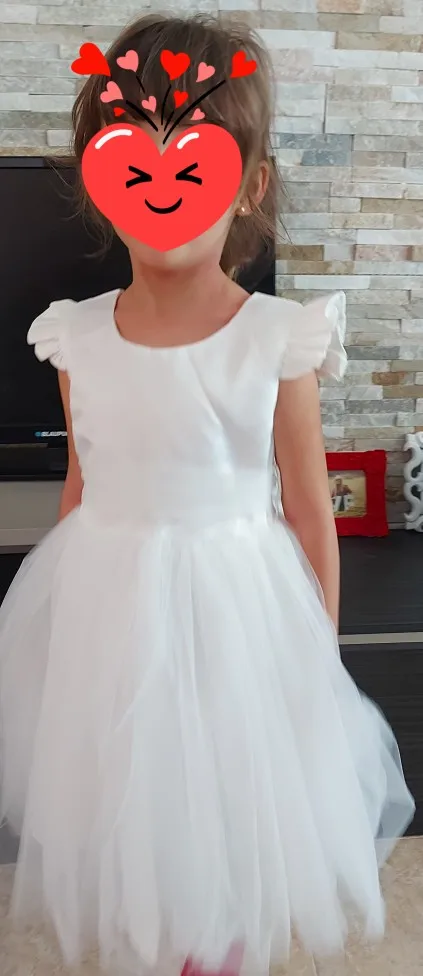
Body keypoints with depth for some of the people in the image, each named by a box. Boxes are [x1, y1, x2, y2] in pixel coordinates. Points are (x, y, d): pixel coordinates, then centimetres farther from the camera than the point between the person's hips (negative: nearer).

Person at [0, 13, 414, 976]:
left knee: (229, 806, 16)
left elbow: (310, 514, -6)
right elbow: (81, 490, 6)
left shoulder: (277, 340, -12)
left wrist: (320, 659, 0)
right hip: (107, 606, 3)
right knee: (121, 811, 21)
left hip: (233, 606, -2)